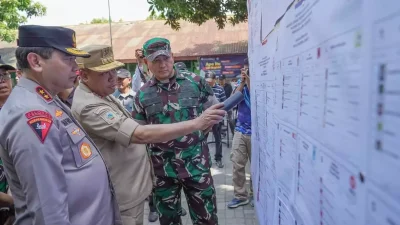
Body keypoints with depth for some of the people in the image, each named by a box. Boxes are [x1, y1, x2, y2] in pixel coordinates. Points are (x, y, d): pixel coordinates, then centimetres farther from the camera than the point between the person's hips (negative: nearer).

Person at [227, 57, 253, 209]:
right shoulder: (241, 82, 9)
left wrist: (249, 81, -18)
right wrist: (242, 82, -9)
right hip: (240, 129, 4)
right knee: (237, 164, 4)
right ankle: (240, 195, 15)